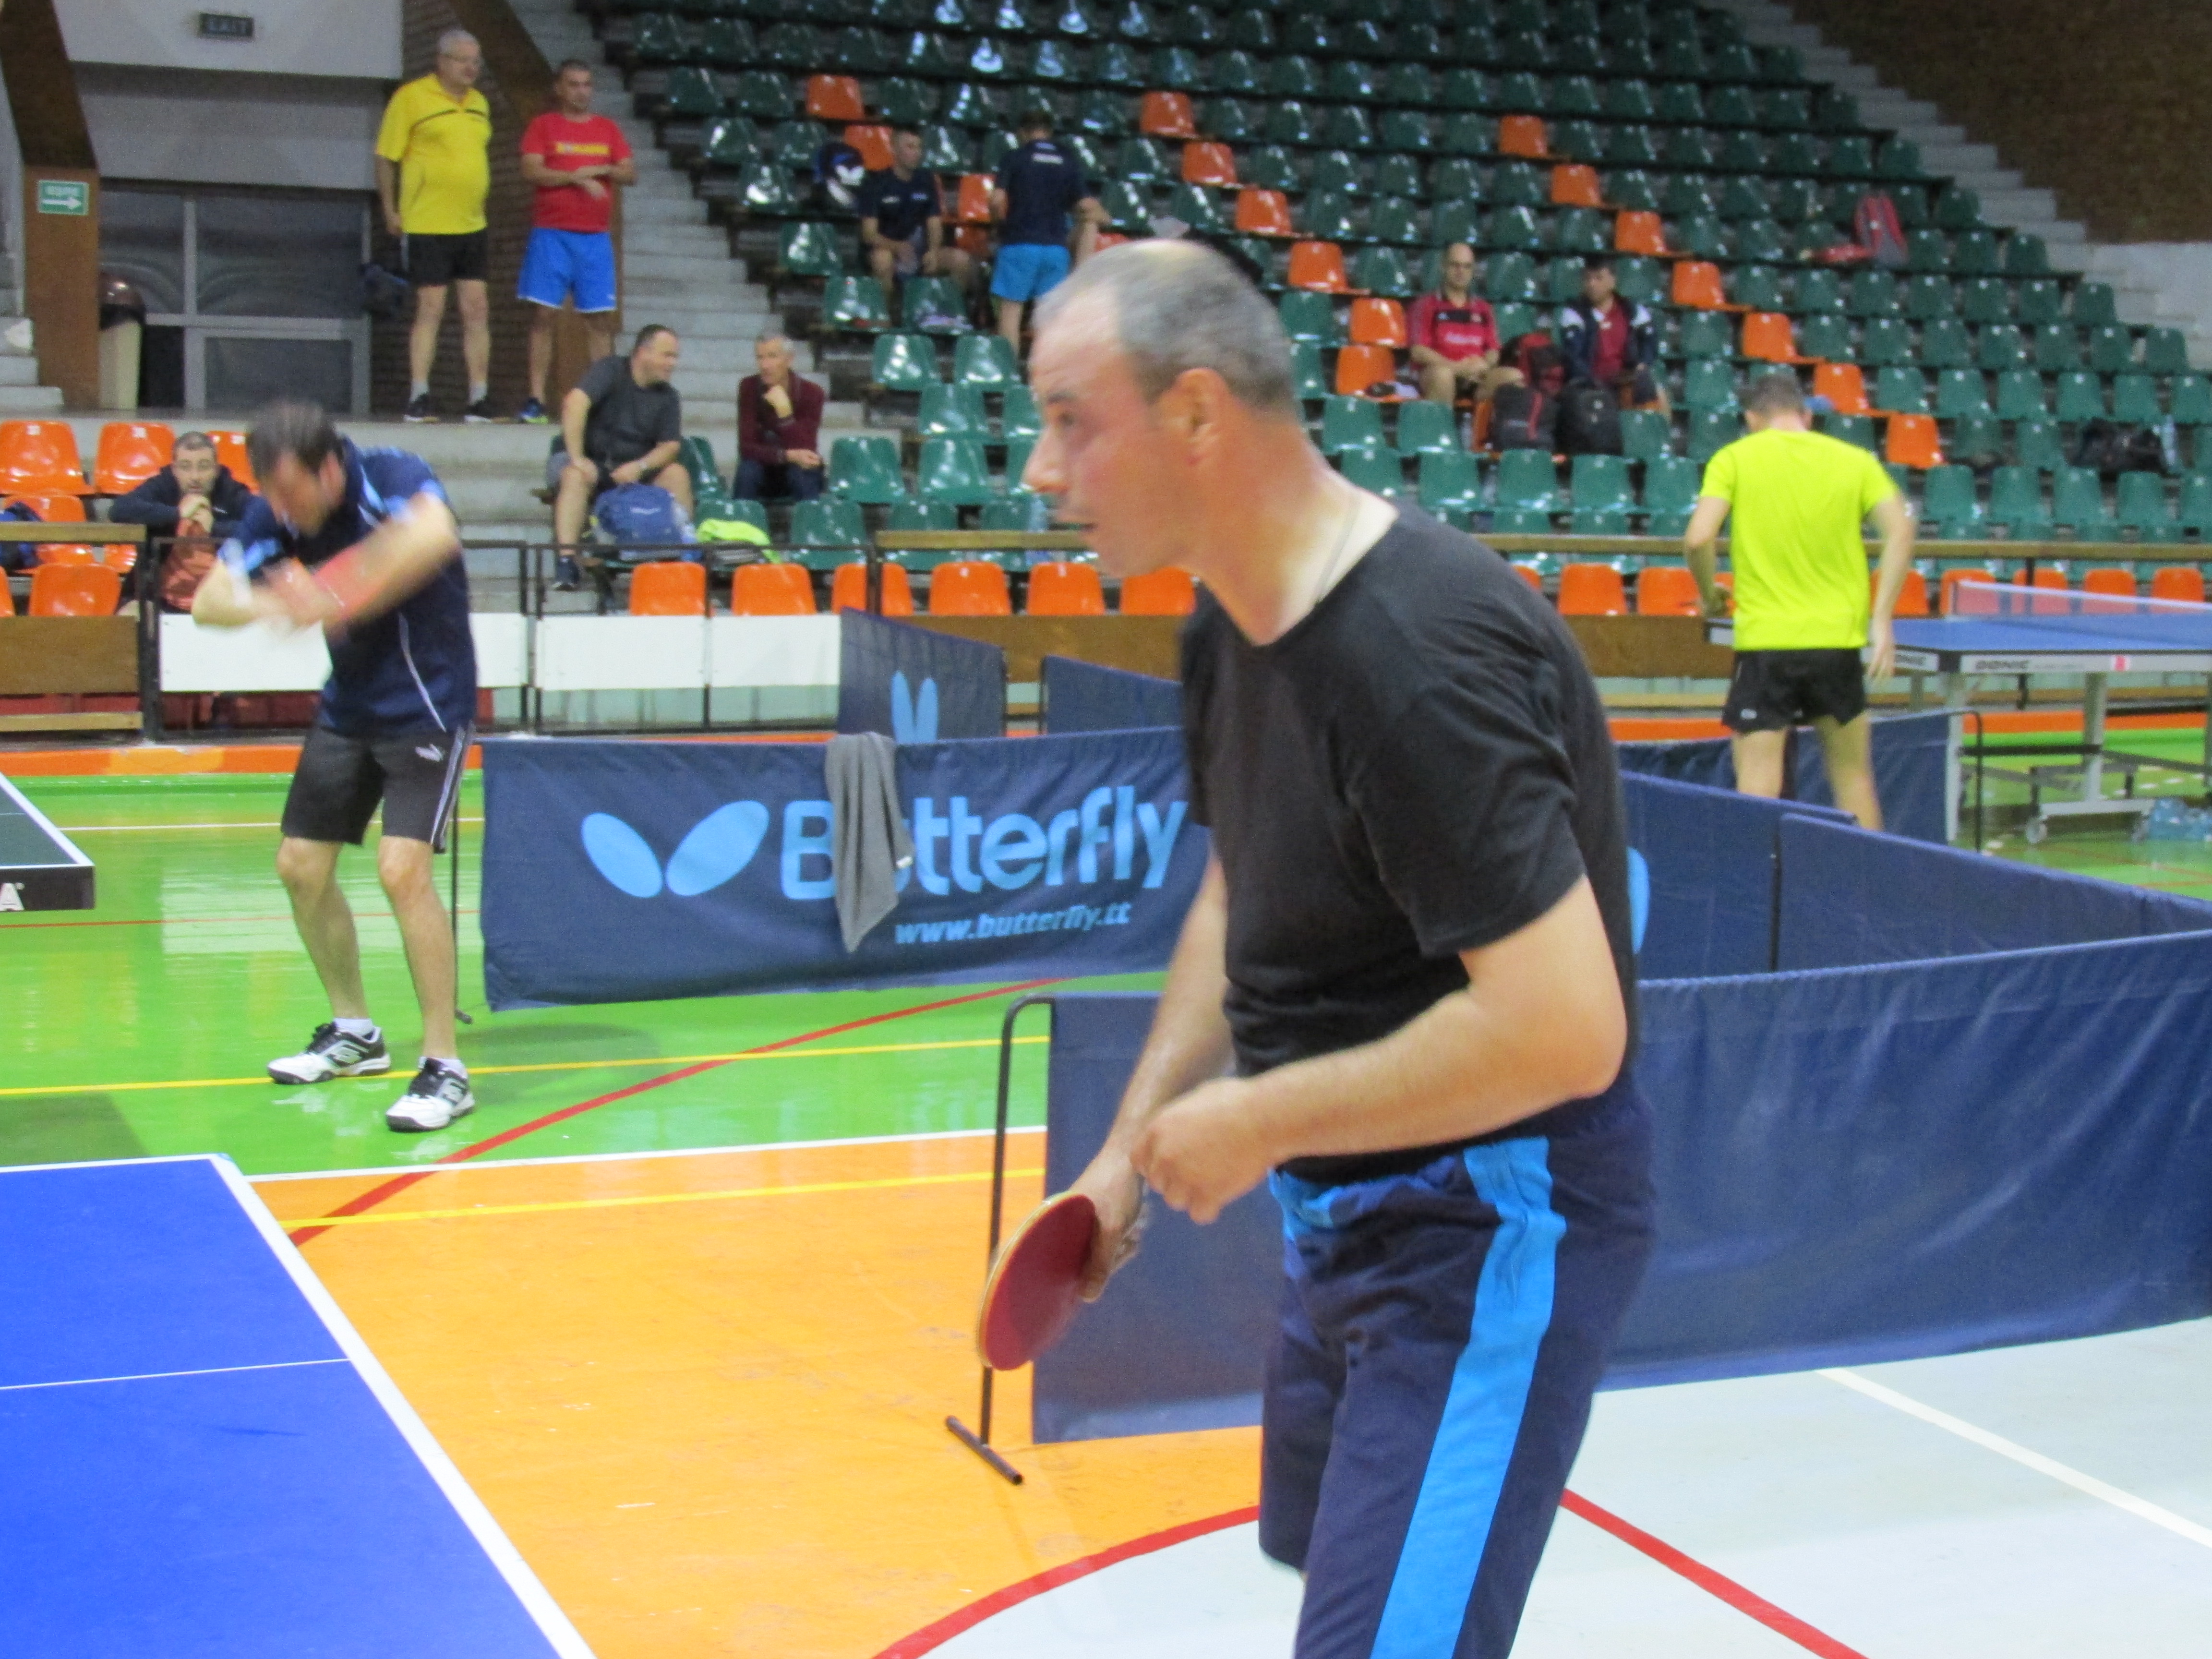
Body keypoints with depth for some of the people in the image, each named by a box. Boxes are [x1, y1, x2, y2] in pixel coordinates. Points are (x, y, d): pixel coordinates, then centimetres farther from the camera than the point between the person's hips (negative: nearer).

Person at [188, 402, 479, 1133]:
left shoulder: (391, 477, -22)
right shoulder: (274, 514, -5)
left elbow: (436, 534, -45)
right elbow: (207, 601, -6)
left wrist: (340, 598, -42)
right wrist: (267, 600, -28)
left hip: (427, 705, -7)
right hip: (347, 707, 7)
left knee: (403, 870, -20)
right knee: (301, 867, 10)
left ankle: (445, 1068, -12)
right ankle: (354, 1032, 30)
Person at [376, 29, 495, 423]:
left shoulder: (479, 103, 14)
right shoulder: (412, 98, -5)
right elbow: (386, 158, -4)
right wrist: (390, 210, -8)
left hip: (472, 227, 6)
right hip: (427, 227, -6)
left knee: (477, 309, 4)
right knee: (430, 309, -5)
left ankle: (480, 398, 9)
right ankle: (418, 398, 1)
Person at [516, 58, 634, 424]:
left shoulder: (608, 129, 14)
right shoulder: (543, 126, 4)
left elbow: (631, 174, 9)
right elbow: (532, 170, -8)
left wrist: (602, 170, -9)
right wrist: (577, 178, -16)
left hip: (596, 236, 3)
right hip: (552, 233, -3)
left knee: (600, 319, 2)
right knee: (543, 313, -7)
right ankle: (536, 400, -5)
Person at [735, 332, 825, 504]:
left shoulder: (811, 393, -17)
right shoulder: (749, 388, -12)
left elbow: (806, 452, -25)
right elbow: (747, 447, -19)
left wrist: (785, 411, -36)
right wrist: (788, 456, -33)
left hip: (801, 472, -1)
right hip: (764, 471, 1)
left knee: (802, 472, -33)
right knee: (747, 468, -30)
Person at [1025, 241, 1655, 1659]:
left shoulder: (1417, 651, -28)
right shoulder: (1235, 620, 2)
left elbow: (1561, 1028, -33)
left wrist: (1258, 1124, -22)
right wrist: (1134, 1147, 10)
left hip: (1490, 1220, -9)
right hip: (1355, 1210, 10)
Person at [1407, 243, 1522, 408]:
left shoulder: (1483, 309, 21)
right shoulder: (1426, 306, 8)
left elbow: (1494, 352, 17)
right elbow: (1419, 352, -3)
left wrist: (1483, 363, -9)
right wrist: (1458, 367, -15)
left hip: (1476, 378, 4)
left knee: (1514, 376, -23)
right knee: (1442, 374, -39)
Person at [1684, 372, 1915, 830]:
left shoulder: (1734, 459, 2)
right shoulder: (1854, 460, 8)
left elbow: (1698, 539, -11)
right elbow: (1900, 530, -4)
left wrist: (1709, 595, 7)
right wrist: (1881, 620, -4)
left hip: (1763, 642, -2)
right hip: (1839, 639, 2)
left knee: (1757, 790, -2)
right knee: (1853, 776, 15)